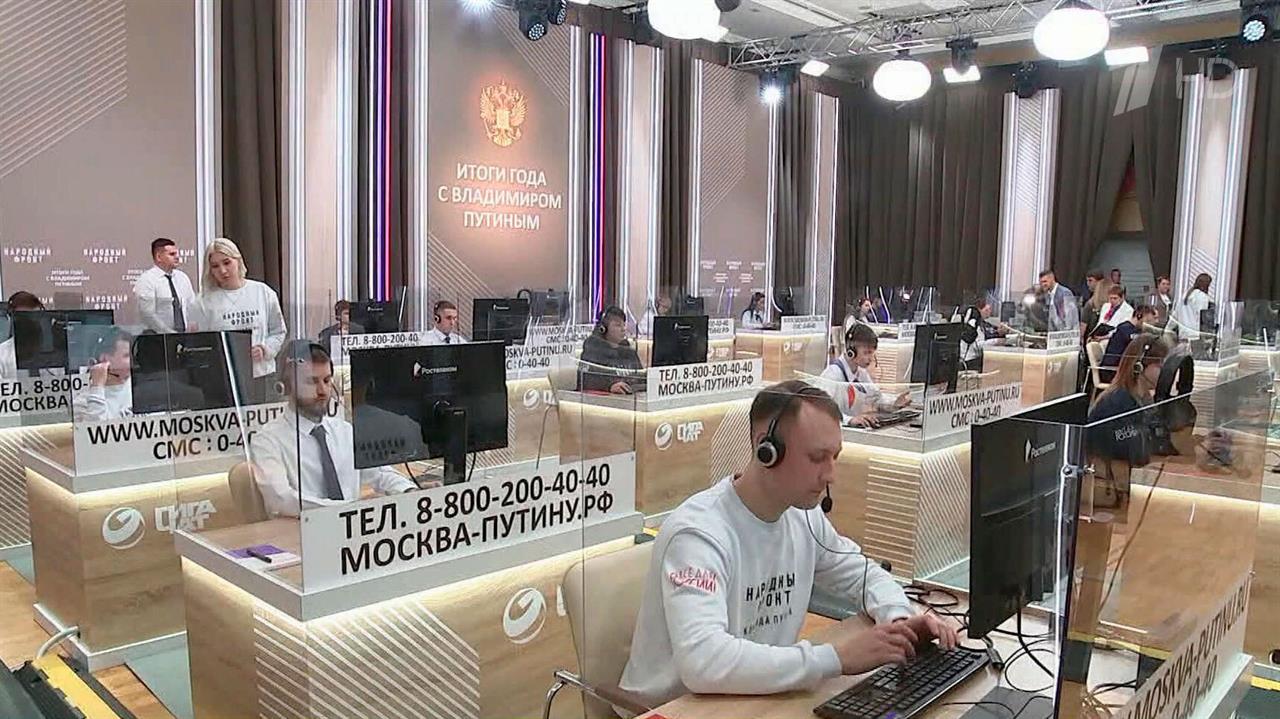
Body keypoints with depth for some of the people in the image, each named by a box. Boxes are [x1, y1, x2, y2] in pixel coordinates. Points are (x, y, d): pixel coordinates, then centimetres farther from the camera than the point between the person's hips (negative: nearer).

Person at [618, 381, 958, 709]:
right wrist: (836, 658, -33)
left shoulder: (804, 515, -1)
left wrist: (899, 618, -5)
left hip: (762, 698, 6)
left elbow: (862, 573, 15)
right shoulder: (698, 533, -24)